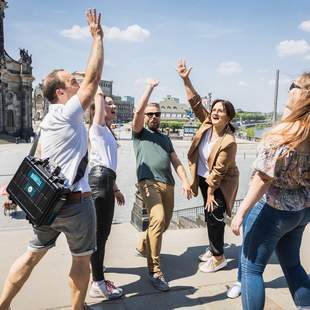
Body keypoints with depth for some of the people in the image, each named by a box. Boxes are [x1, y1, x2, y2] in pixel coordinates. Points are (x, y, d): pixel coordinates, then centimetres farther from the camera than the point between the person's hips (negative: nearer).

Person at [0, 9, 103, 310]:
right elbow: (93, 77, -15)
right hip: (75, 201, -7)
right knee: (81, 259, 12)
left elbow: (40, 162, 13)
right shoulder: (68, 114, -14)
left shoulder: (47, 121, 11)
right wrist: (97, 37, -9)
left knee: (32, 254, 19)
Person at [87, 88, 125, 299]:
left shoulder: (107, 132, 27)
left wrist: (115, 188, 27)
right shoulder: (97, 127, 2)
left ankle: (96, 270, 30)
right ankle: (98, 284, -5)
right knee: (100, 231, -10)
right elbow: (99, 96, -9)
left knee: (103, 231, 15)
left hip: (105, 181, 10)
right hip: (100, 179, -10)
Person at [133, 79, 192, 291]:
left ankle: (144, 246, 41)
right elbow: (138, 110, -6)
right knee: (158, 219, -24)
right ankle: (154, 271, -18)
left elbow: (176, 162, 18)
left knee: (164, 223, 12)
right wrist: (150, 87, 1)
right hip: (149, 182, -6)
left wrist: (185, 181, 5)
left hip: (168, 184, 6)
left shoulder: (166, 138, 26)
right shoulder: (139, 133, 12)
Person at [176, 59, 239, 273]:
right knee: (209, 216, 18)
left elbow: (218, 170, -23)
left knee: (214, 217, -1)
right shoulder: (207, 124, -10)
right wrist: (186, 80, -16)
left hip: (221, 183, -7)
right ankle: (214, 249, 37)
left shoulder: (228, 142, -28)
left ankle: (219, 257, 18)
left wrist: (210, 192, -17)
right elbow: (196, 103, -9)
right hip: (204, 178, 7)